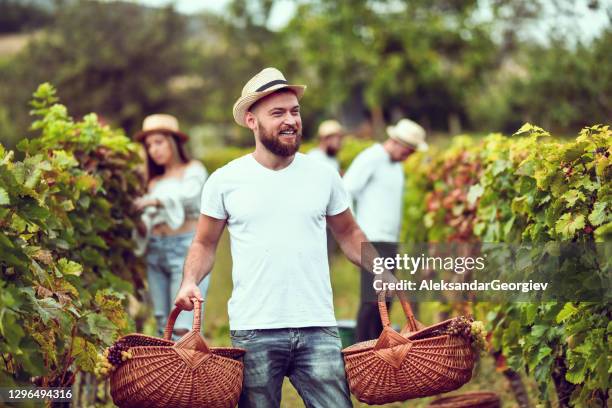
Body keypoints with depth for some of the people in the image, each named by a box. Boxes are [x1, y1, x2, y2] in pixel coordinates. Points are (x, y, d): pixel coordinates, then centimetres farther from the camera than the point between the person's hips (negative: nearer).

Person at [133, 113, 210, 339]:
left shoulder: (193, 170, 5)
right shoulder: (155, 182, 19)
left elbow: (188, 194, -16)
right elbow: (148, 222, 12)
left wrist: (156, 200, -27)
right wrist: (138, 223, -9)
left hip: (187, 250, -6)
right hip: (157, 253, 6)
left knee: (183, 328, -16)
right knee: (164, 328, 3)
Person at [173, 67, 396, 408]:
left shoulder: (324, 176, 6)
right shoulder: (225, 181, 2)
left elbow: (348, 233, 17)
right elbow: (205, 244, 11)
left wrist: (383, 273, 2)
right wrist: (190, 282, -8)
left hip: (318, 329, 1)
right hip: (254, 331, -1)